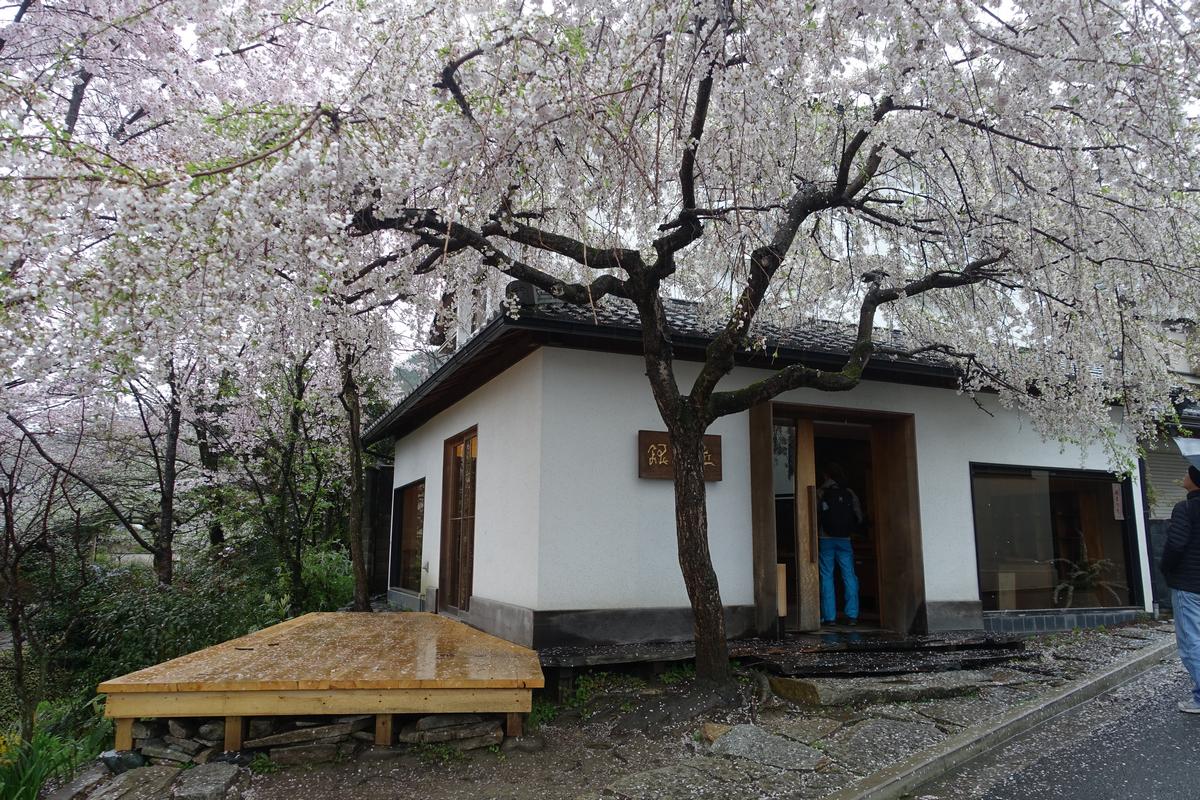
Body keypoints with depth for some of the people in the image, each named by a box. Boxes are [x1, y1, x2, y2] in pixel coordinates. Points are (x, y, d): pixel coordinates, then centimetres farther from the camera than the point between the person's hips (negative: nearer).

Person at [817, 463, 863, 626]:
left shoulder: (820, 494, -3)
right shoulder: (850, 494, 3)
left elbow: (815, 518, -6)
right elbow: (859, 518, 3)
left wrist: (816, 535, 8)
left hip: (825, 539, -2)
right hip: (845, 540, 2)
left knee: (827, 577, 2)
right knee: (849, 575, 6)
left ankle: (829, 616, 0)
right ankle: (852, 615, 3)